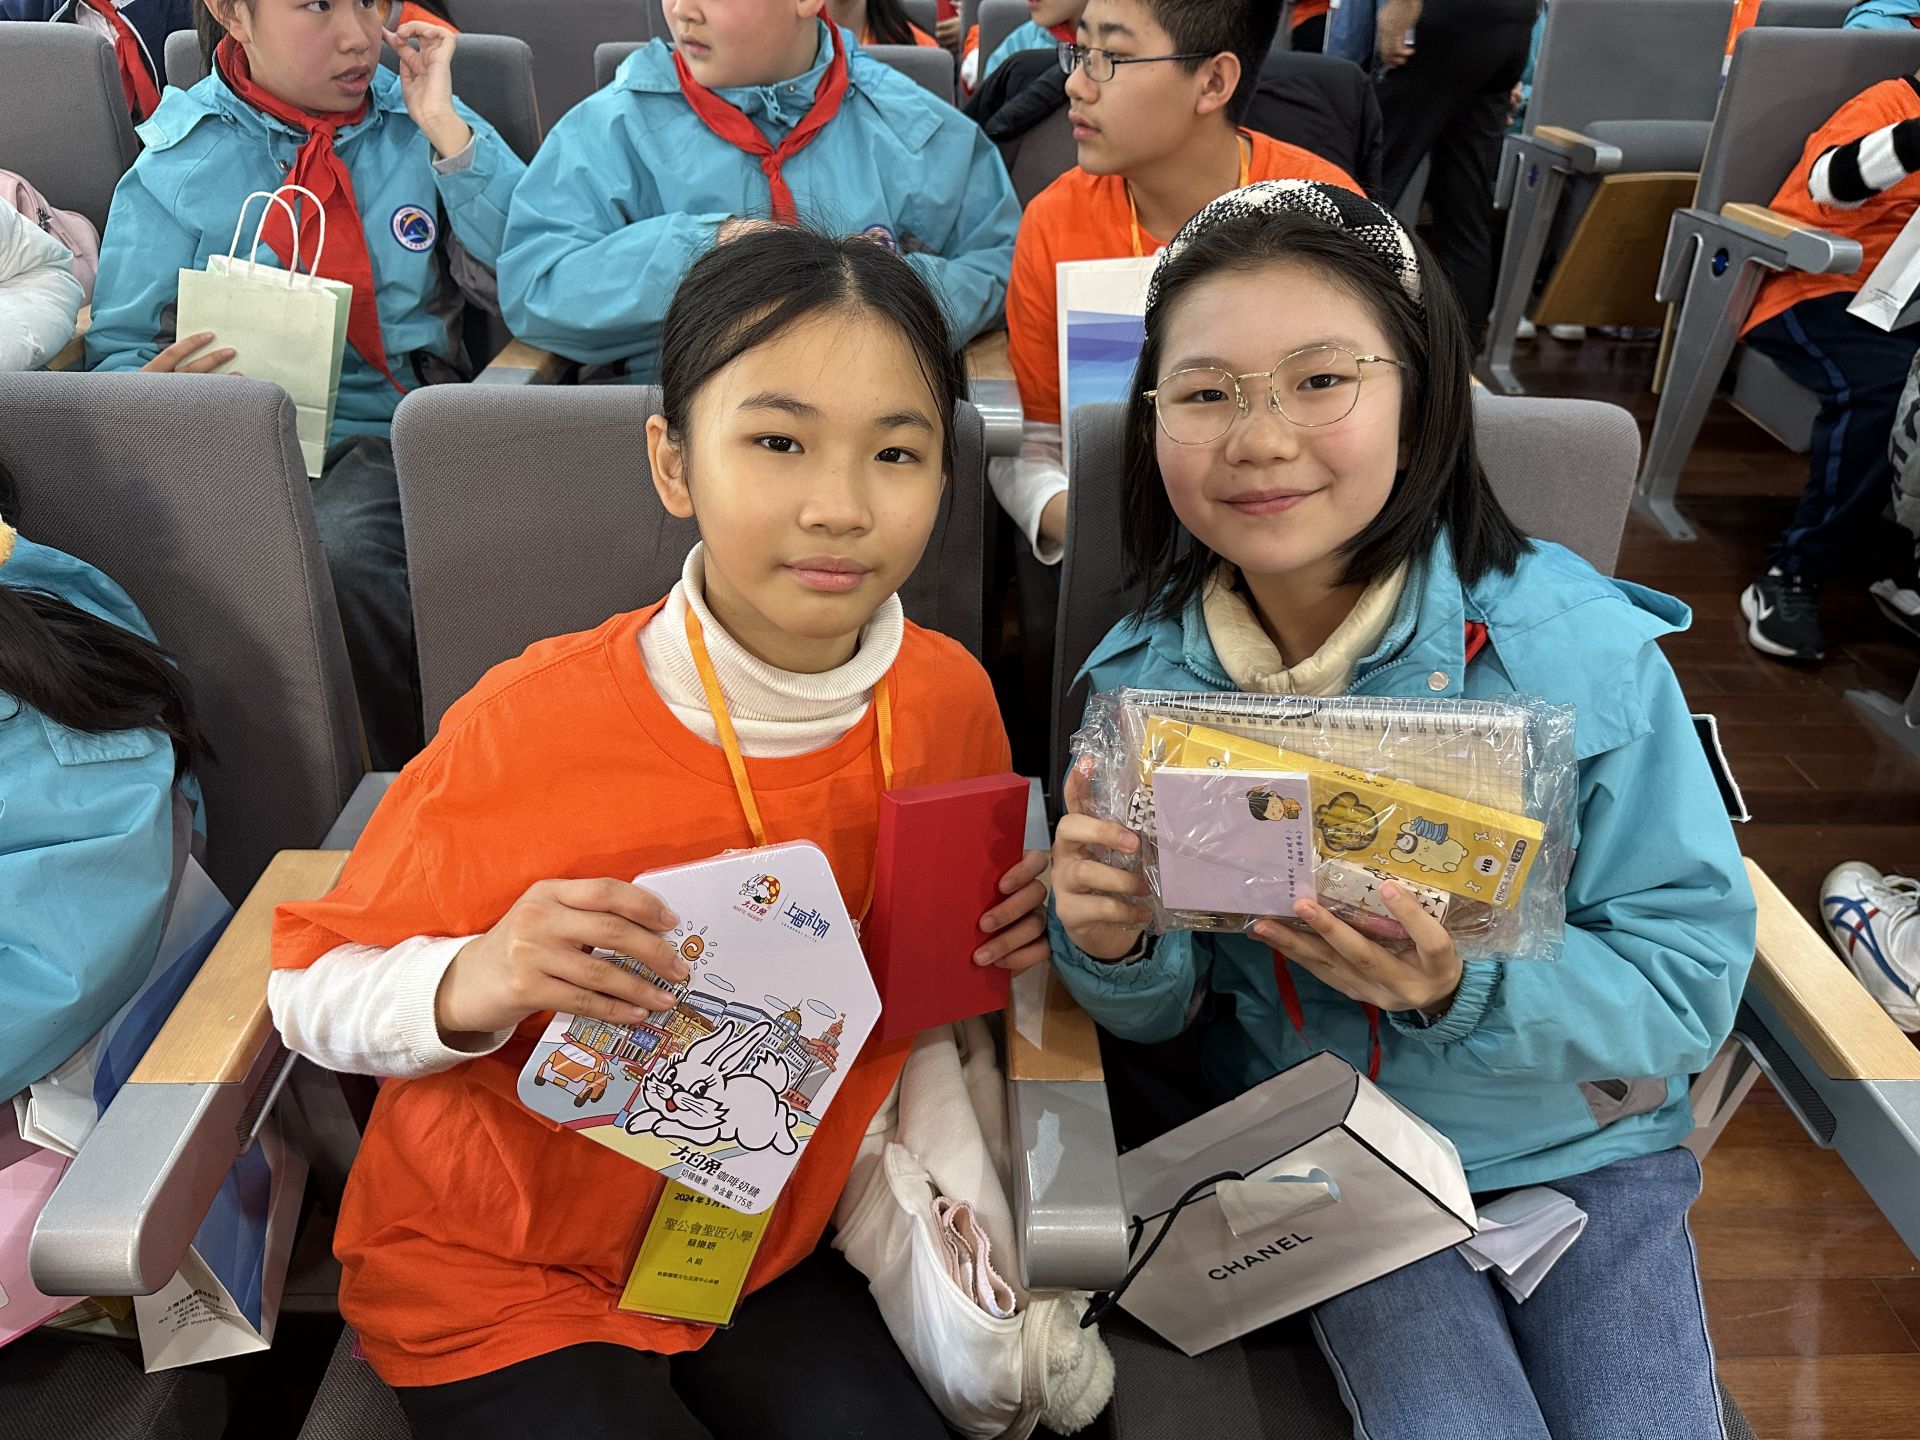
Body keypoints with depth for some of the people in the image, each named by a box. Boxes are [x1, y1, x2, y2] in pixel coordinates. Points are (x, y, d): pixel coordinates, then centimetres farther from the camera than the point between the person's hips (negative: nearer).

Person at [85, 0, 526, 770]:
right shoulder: (179, 163, 8)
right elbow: (118, 347, 8)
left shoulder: (418, 123, 11)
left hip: (393, 437, -1)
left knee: (338, 546, -33)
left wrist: (446, 128, -5)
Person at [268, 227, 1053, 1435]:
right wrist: (467, 992, -35)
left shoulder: (950, 697, -12)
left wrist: (1019, 924, -15)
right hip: (496, 1279, -3)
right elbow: (314, 991, -15)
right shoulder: (528, 730, -25)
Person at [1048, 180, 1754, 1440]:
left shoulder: (1576, 644, -21)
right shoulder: (1143, 680, -13)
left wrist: (1461, 988, -34)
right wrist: (1115, 951, -27)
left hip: (1586, 1146, 0)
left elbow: (1694, 976, -16)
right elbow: (1163, 1015, -4)